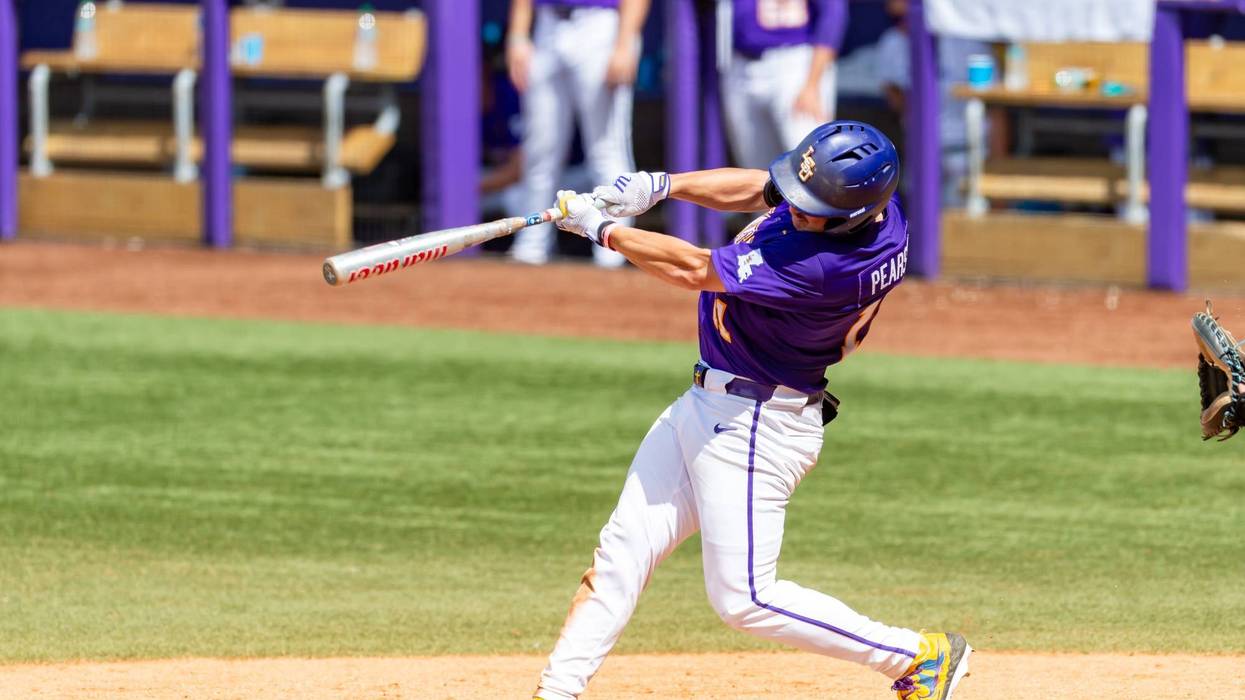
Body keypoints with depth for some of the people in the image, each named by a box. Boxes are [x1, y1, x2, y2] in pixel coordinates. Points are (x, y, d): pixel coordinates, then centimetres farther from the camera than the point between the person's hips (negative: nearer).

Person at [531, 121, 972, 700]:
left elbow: (693, 269, -25)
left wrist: (601, 228, -13)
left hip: (751, 427, -10)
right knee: (621, 553, 8)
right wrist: (662, 185, -5)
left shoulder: (821, 265, -33)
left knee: (745, 600, -3)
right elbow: (757, 188, 10)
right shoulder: (863, 196, -7)